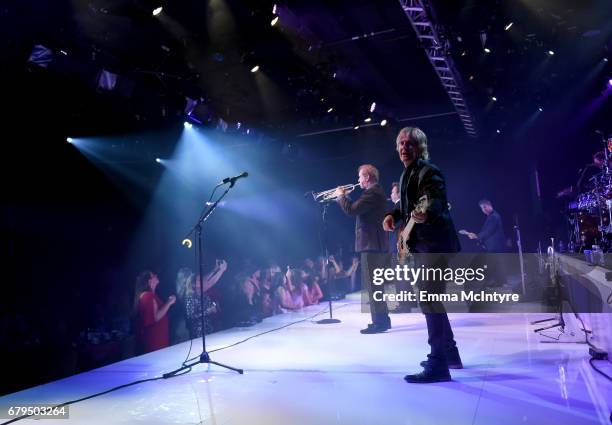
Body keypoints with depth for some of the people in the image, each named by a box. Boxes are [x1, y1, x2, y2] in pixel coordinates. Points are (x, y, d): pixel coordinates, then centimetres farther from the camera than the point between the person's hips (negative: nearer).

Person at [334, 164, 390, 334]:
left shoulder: (372, 193, -15)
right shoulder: (376, 192, 19)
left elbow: (351, 210, -22)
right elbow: (358, 209, 22)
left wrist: (341, 195, -7)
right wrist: (343, 198, 15)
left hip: (371, 243, -11)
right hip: (376, 243, 11)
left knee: (372, 283, -7)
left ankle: (379, 322, -4)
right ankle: (383, 319, 23)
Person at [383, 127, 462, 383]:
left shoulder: (429, 172, -13)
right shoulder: (406, 174, 16)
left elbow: (437, 202, -28)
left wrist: (426, 215, -50)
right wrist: (393, 215, 7)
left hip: (434, 243, -10)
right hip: (420, 244, 10)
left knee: (429, 300, -14)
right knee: (431, 299, 16)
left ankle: (438, 364, -9)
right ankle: (449, 353, 29)